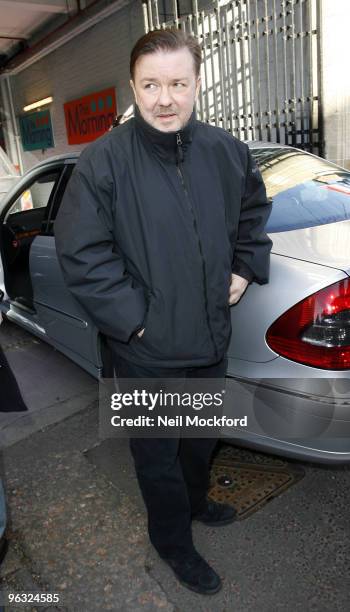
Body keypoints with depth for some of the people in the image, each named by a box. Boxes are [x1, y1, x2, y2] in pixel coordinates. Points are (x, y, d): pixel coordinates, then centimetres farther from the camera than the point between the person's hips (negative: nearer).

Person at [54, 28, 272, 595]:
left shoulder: (226, 151, -1)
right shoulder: (104, 160, -16)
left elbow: (254, 209, 16)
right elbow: (79, 250, -17)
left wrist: (246, 267, 6)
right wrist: (130, 315, -18)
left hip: (212, 338, 6)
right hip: (148, 350, -5)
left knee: (203, 436, 27)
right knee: (158, 453, 15)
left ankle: (195, 501, 57)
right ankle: (173, 542, 43)